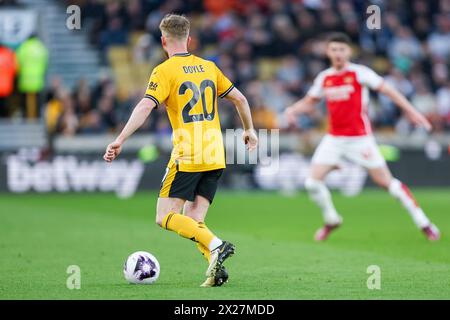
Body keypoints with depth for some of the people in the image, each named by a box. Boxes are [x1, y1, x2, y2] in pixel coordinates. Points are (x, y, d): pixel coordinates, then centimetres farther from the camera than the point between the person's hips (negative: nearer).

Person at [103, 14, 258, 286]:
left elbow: (146, 106, -17)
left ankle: (216, 246, -21)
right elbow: (240, 98, 18)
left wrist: (120, 141, -19)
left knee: (166, 218, -2)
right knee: (193, 222, 10)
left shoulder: (164, 71, -4)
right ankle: (216, 269, -11)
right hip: (215, 157, 6)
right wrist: (250, 131, 33)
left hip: (187, 156, -6)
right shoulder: (209, 67, 13)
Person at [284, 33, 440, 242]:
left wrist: (410, 111, -13)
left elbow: (387, 90, -6)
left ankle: (423, 223, 4)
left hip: (360, 138, -4)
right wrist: (292, 110, 2)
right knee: (312, 182, -7)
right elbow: (309, 102, 22)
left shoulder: (359, 73, -6)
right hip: (334, 139, 4)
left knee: (385, 181, -5)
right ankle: (331, 220, 18)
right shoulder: (323, 78, 8)